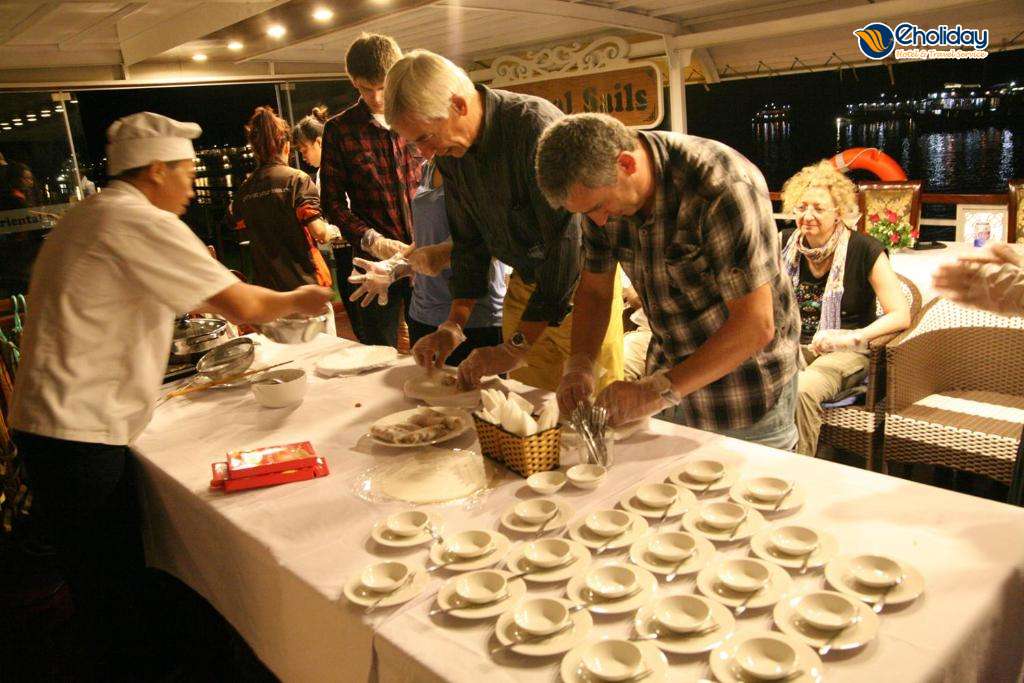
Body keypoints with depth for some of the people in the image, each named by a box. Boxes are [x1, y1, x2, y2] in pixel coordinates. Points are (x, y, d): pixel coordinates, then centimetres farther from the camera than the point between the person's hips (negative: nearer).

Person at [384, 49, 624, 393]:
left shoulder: (535, 124, -26)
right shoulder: (449, 150, -2)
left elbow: (565, 241, -30)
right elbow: (469, 241, 7)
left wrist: (516, 347, -28)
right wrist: (454, 324, -5)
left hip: (581, 280, -6)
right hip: (524, 283, 6)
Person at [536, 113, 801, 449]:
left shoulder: (723, 187, -30)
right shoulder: (602, 185, -10)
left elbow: (756, 324, -30)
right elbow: (594, 289, 2)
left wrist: (661, 390, -34)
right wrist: (580, 364, -14)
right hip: (669, 374, 6)